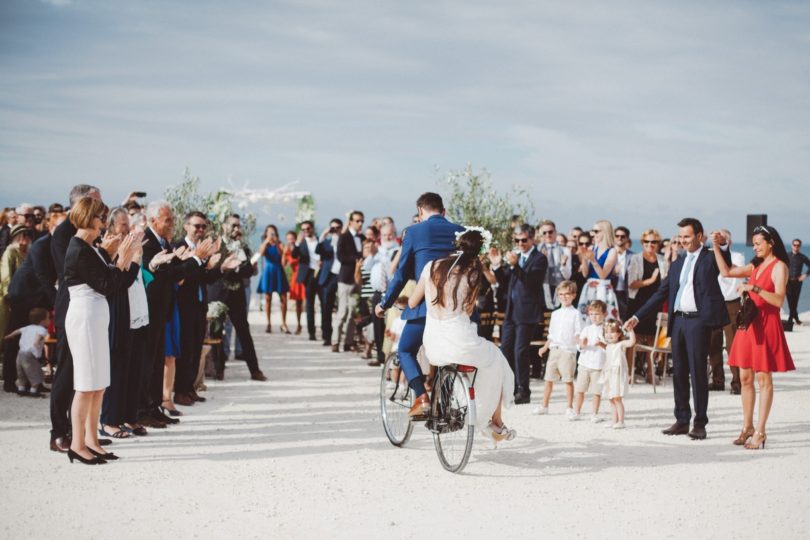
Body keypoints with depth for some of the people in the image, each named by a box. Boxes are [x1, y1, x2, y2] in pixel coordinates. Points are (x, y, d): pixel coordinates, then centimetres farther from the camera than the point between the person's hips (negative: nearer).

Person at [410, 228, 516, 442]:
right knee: (495, 362, 25)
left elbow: (412, 303, 9)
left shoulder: (432, 266, 3)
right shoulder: (472, 274, -3)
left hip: (432, 345, 3)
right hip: (460, 342, -3)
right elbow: (468, 311, 4)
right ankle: (496, 424, 33)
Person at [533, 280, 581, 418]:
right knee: (549, 379, 9)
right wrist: (545, 347, 13)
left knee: (568, 380, -3)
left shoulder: (575, 314, -1)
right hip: (554, 349, 5)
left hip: (568, 350, -5)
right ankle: (544, 406, 18)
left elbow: (578, 334, -7)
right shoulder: (555, 314, 15)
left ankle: (569, 408, 5)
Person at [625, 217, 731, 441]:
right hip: (678, 321, 6)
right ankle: (682, 421, 17)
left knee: (698, 372, -4)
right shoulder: (678, 263, 18)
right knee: (679, 372, 9)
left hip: (698, 320, -6)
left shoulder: (710, 258, 0)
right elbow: (661, 293, 19)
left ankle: (700, 423, 3)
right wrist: (637, 316, 14)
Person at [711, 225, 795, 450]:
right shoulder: (755, 266, 15)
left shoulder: (779, 267, -7)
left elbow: (779, 300, -17)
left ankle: (760, 432, 0)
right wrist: (716, 247, 6)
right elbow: (726, 272, 12)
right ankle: (747, 427, 16)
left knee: (763, 378, -3)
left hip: (767, 325, -7)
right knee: (745, 377, 8)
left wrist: (755, 288, -25)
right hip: (748, 324, 7)